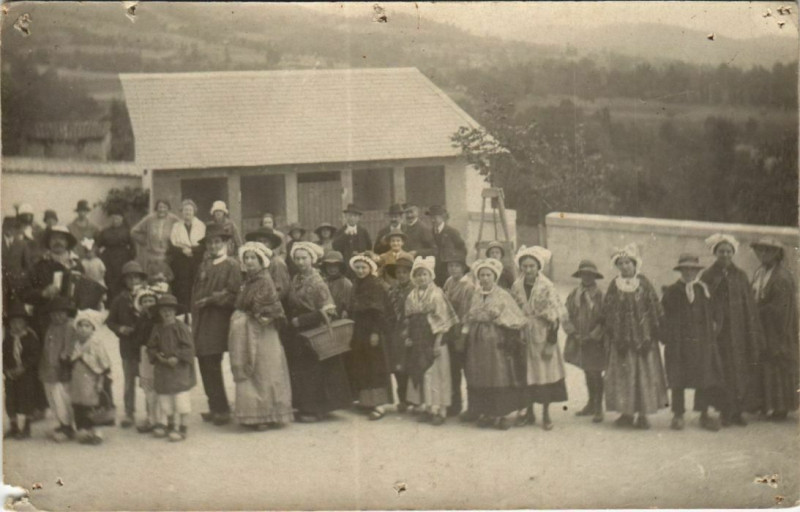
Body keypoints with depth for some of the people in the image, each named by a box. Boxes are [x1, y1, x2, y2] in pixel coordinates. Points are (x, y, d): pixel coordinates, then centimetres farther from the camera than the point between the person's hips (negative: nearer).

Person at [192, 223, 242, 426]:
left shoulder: (232, 265, -5)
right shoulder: (204, 265, 16)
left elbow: (233, 294, -13)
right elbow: (196, 292, 18)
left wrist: (210, 299, -14)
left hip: (218, 321, -7)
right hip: (202, 322, 7)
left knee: (212, 365, -9)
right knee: (205, 364, 8)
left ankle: (221, 409, -1)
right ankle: (215, 407, 18)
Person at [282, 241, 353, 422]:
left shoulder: (317, 282, -12)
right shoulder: (296, 280, 7)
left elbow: (328, 310, -18)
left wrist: (301, 320, -18)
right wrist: (290, 322, 1)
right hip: (296, 335, 6)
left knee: (312, 371, -2)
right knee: (298, 371, 9)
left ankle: (313, 410, 7)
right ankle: (304, 407, 18)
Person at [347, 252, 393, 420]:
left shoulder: (377, 285, -10)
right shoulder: (356, 286, 12)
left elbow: (380, 312, -14)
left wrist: (376, 332, -19)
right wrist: (352, 331, 12)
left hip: (373, 331, -8)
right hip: (358, 331, 8)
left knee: (375, 366, -7)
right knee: (360, 366, 9)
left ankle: (379, 404, -7)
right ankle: (366, 400, 16)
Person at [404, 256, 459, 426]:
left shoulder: (437, 294, -6)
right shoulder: (411, 297, 10)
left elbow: (443, 320, -10)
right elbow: (408, 320, 16)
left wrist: (438, 341, -16)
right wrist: (408, 337, 4)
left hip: (433, 340, -5)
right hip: (417, 341, 5)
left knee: (435, 373, -5)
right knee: (419, 373, 6)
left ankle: (439, 410, -2)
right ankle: (425, 407, 13)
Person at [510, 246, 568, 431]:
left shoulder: (546, 288, -11)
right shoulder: (516, 287, 0)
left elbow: (554, 317, -11)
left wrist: (551, 342, -14)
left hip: (543, 336, -3)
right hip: (524, 337, 3)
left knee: (545, 372, 3)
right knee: (526, 374, 8)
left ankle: (546, 414, 14)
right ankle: (529, 412, 22)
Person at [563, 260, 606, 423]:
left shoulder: (600, 295, -10)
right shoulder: (573, 295, 3)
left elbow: (604, 320, -10)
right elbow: (567, 316, 5)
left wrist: (593, 336, -14)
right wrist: (573, 333, -8)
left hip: (595, 342, -4)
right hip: (578, 341, 4)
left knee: (596, 374, 1)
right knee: (587, 373, 16)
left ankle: (598, 408, 12)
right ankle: (591, 404, 29)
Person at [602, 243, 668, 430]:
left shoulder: (644, 284, 0)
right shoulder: (614, 286, 4)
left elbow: (654, 309, 0)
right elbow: (607, 310, 4)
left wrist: (652, 334, -5)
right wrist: (613, 335, -3)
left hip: (643, 336, -1)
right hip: (622, 338, 1)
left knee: (644, 373, 0)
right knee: (623, 374, 1)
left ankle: (643, 414, 6)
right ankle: (626, 413, 9)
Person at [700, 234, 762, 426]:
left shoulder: (741, 276, 10)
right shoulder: (707, 276, 3)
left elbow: (750, 305, 8)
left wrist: (754, 331, 2)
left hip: (739, 330, 2)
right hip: (718, 330, -2)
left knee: (742, 371, 0)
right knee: (722, 372, -5)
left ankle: (737, 412, 7)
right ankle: (726, 412, 0)